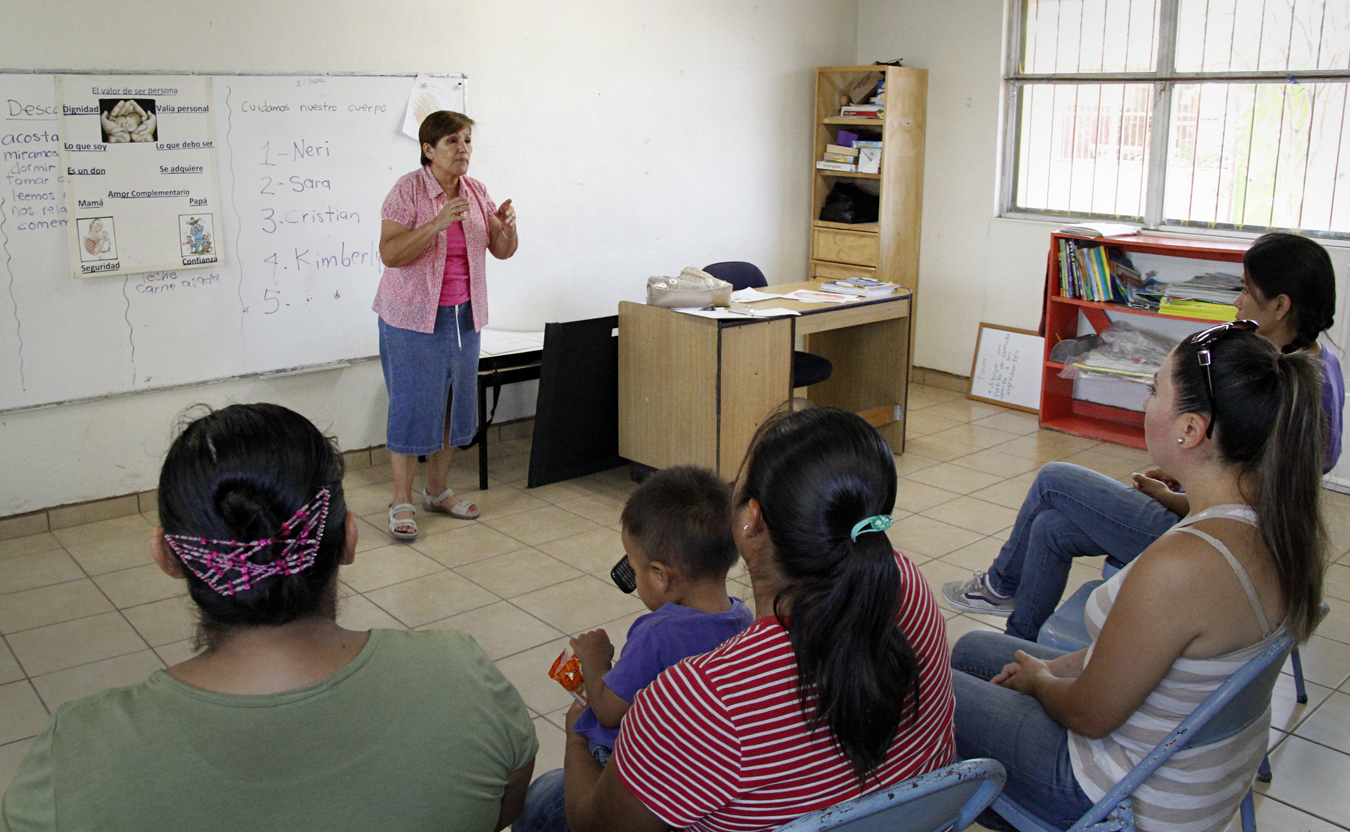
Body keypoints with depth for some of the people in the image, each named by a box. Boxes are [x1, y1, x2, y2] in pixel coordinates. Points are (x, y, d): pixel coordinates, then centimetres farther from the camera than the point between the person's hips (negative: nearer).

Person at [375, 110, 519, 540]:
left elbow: (501, 251, 6)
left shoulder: (476, 192, 5)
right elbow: (390, 253, -21)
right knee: (413, 404, -3)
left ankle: (438, 489, 25)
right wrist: (439, 222, -30)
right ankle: (401, 501, 8)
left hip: (463, 316, 6)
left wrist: (507, 227, -16)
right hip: (414, 317, -6)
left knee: (453, 402, 11)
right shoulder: (408, 190, -12)